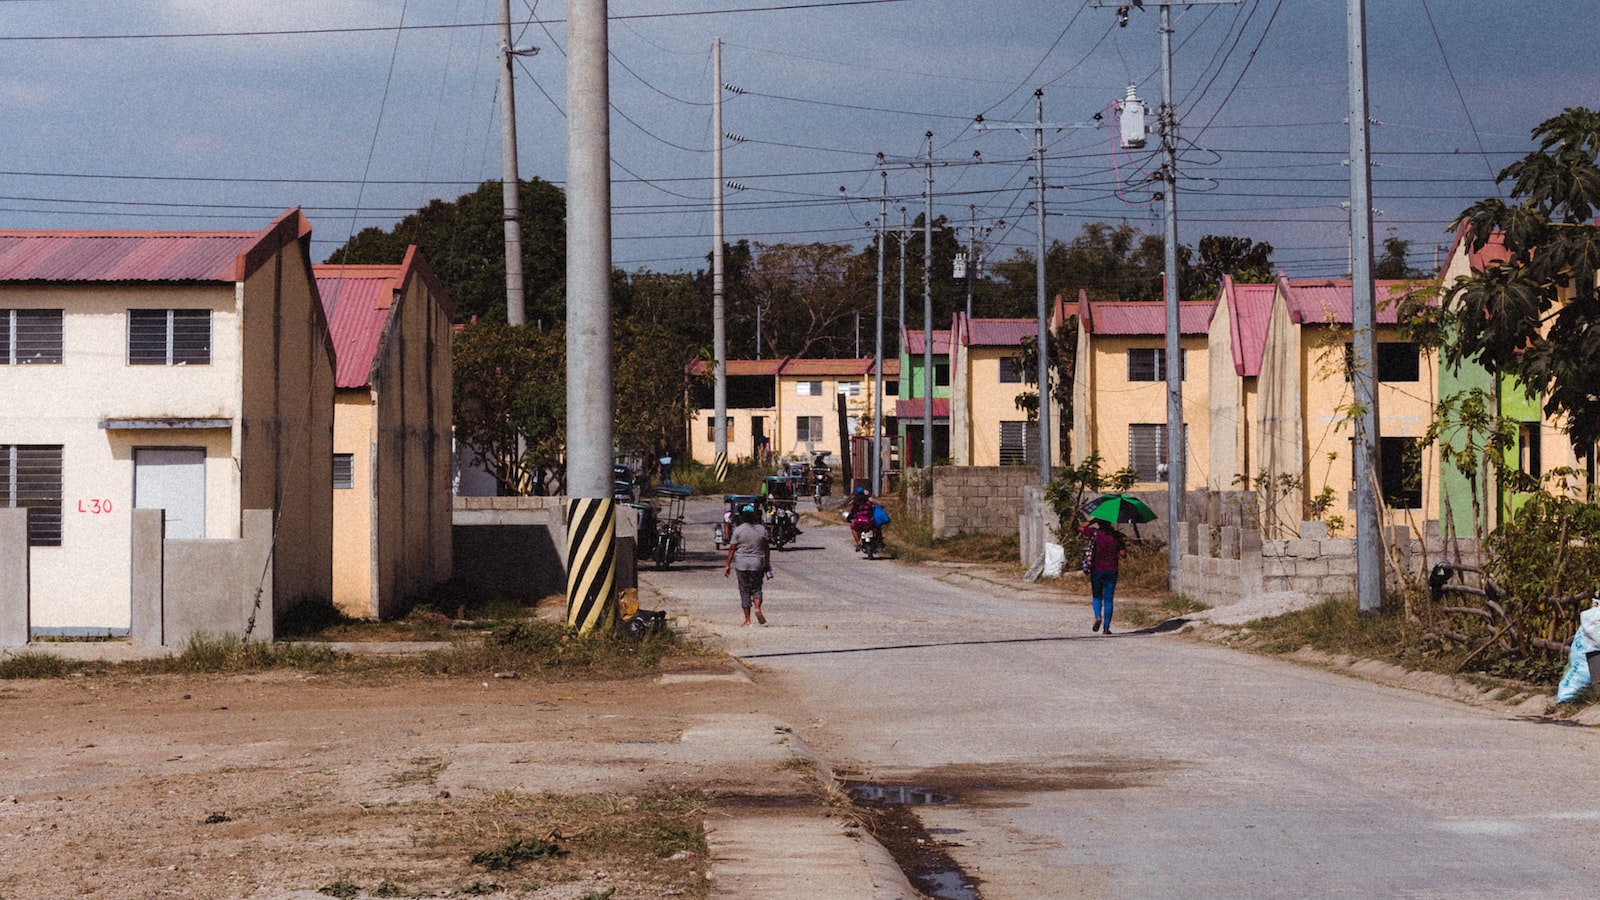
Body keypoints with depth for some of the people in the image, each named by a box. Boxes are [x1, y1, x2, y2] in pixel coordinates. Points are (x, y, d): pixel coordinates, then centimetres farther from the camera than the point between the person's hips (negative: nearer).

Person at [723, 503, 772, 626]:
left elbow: (732, 548, -4)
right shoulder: (762, 529, 0)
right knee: (756, 588, 13)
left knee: (744, 590, 5)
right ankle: (757, 608, -15)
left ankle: (747, 619, 4)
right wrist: (767, 564, 16)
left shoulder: (738, 530, -7)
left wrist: (727, 565, 3)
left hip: (742, 563, -1)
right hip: (757, 563, 2)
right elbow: (766, 548, 5)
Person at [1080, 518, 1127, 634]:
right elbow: (1123, 553, -2)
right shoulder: (1116, 536, 0)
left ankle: (1098, 616, -12)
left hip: (1096, 571, -1)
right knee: (1108, 599, 5)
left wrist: (1092, 521, 19)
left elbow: (1080, 529, 11)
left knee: (1097, 597, 15)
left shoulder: (1095, 533, -4)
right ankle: (1106, 627, 1)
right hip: (1111, 571, 1)